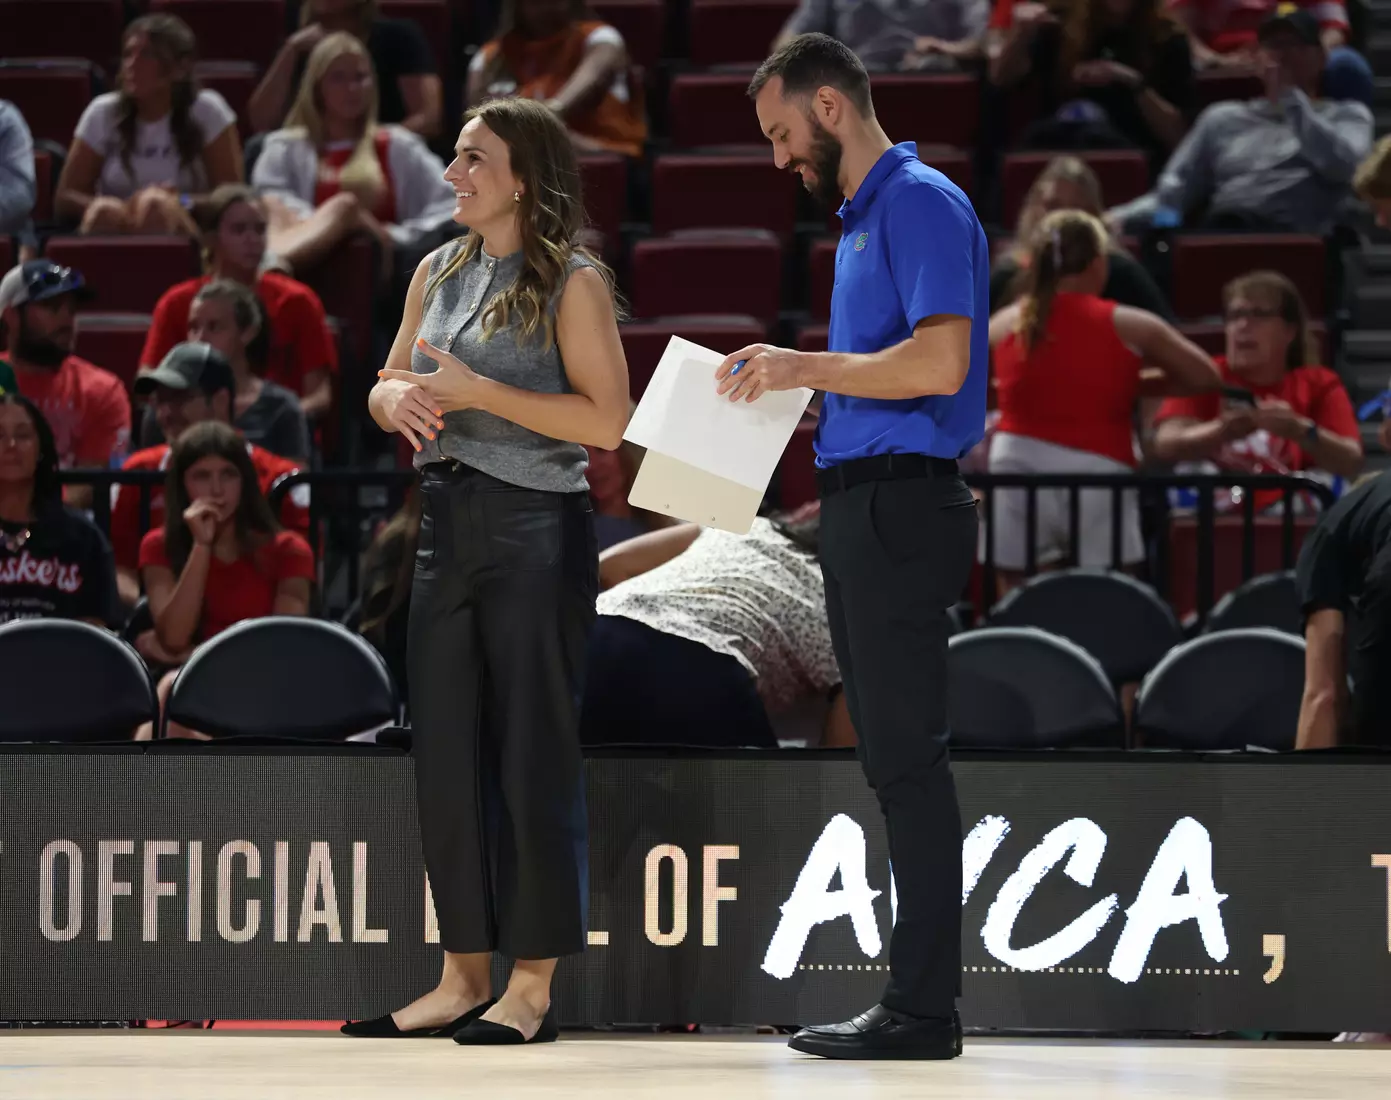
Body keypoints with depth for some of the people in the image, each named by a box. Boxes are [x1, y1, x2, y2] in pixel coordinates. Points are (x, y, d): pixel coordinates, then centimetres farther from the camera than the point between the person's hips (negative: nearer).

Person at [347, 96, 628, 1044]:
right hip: (449, 521, 7)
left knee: (535, 752, -3)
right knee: (446, 753, 7)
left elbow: (606, 419, -13)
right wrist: (397, 399, -4)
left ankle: (533, 985, 2)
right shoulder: (438, 273, 13)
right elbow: (388, 386, 20)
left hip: (536, 528, -7)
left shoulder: (572, 283, -6)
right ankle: (464, 976, 14)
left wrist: (477, 393, -17)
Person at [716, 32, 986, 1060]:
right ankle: (921, 993, 13)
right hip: (861, 504, 10)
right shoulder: (861, 219, 20)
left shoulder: (923, 205, -11)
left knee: (907, 757, -9)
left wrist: (806, 366, -13)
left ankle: (922, 1006, -9)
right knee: (894, 758, 10)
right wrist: (790, 380, 12)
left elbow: (938, 362, -21)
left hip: (900, 505, -10)